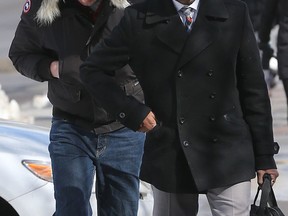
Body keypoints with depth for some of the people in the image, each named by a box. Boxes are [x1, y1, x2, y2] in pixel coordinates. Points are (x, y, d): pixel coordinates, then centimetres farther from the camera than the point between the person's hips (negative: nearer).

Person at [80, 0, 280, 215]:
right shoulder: (139, 19, 0)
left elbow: (254, 89, 4)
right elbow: (92, 70, 8)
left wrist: (265, 156, 3)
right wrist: (131, 111, -6)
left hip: (228, 155, 0)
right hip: (169, 156, 0)